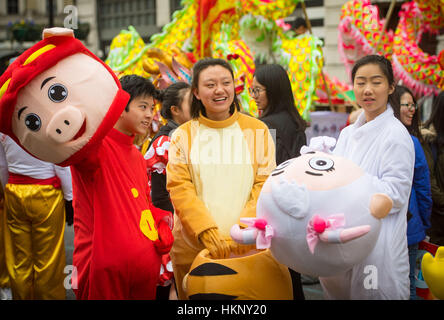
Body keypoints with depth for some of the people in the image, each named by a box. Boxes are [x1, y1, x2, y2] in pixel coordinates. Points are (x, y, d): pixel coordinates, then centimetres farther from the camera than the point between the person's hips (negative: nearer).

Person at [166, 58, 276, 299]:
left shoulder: (258, 130, 6)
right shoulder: (183, 135, 5)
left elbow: (266, 185, 0)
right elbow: (179, 188, -4)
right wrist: (209, 233, -17)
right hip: (193, 250, 0)